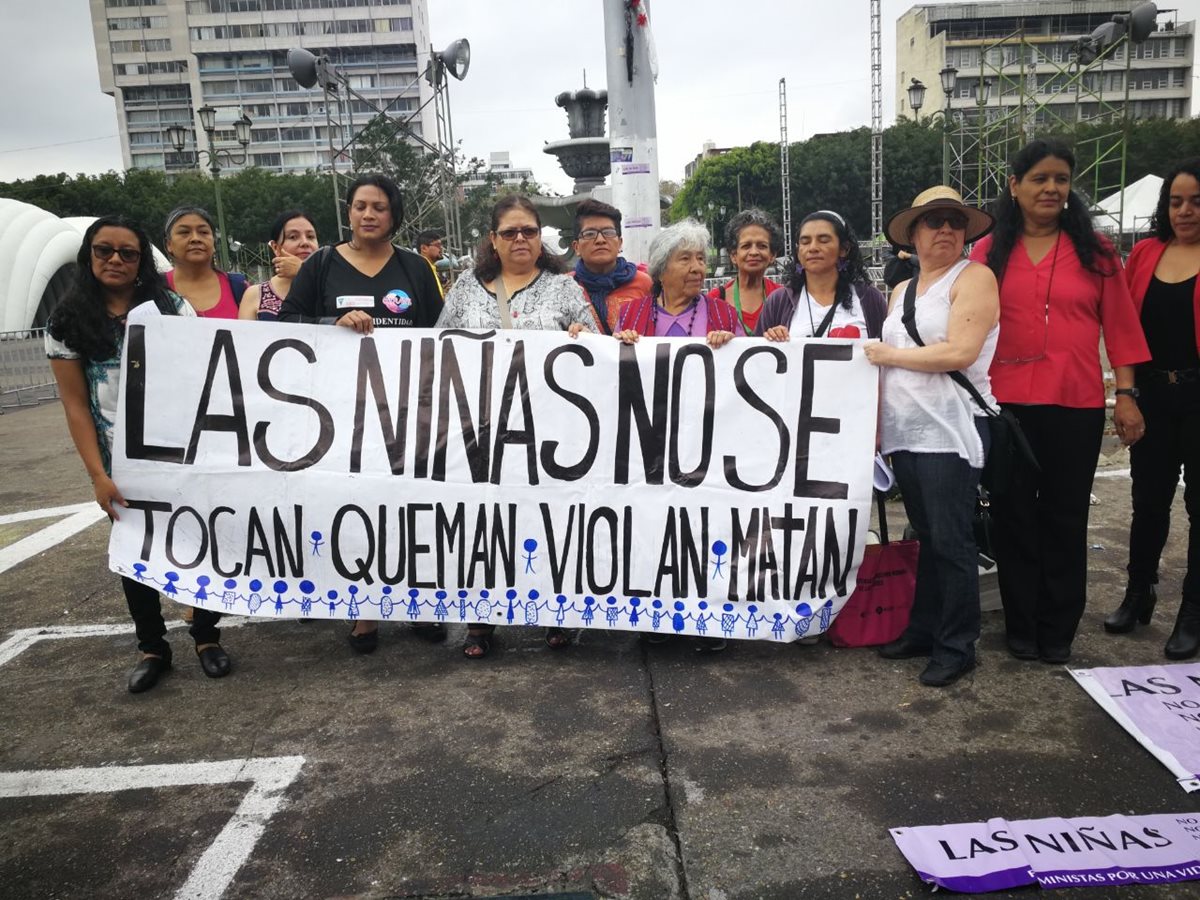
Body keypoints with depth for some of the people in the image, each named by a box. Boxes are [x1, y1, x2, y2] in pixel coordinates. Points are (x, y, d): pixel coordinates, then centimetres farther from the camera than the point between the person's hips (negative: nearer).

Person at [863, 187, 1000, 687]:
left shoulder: (974, 278, -3)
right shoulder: (902, 291, 17)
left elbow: (960, 352, -17)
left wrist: (890, 354, -8)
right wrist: (876, 424, 11)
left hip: (949, 432, -6)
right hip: (903, 433, 6)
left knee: (951, 541, -2)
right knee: (926, 537, 14)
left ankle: (957, 647, 11)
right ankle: (923, 630, 25)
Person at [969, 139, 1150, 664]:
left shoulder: (1094, 251, 5)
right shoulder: (989, 253, 3)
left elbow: (1120, 326, 5)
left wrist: (1126, 394, -1)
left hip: (1076, 405, 0)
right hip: (1006, 403, 0)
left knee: (1065, 517, 9)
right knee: (1013, 515, 9)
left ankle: (1058, 630, 24)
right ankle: (1021, 627, 24)